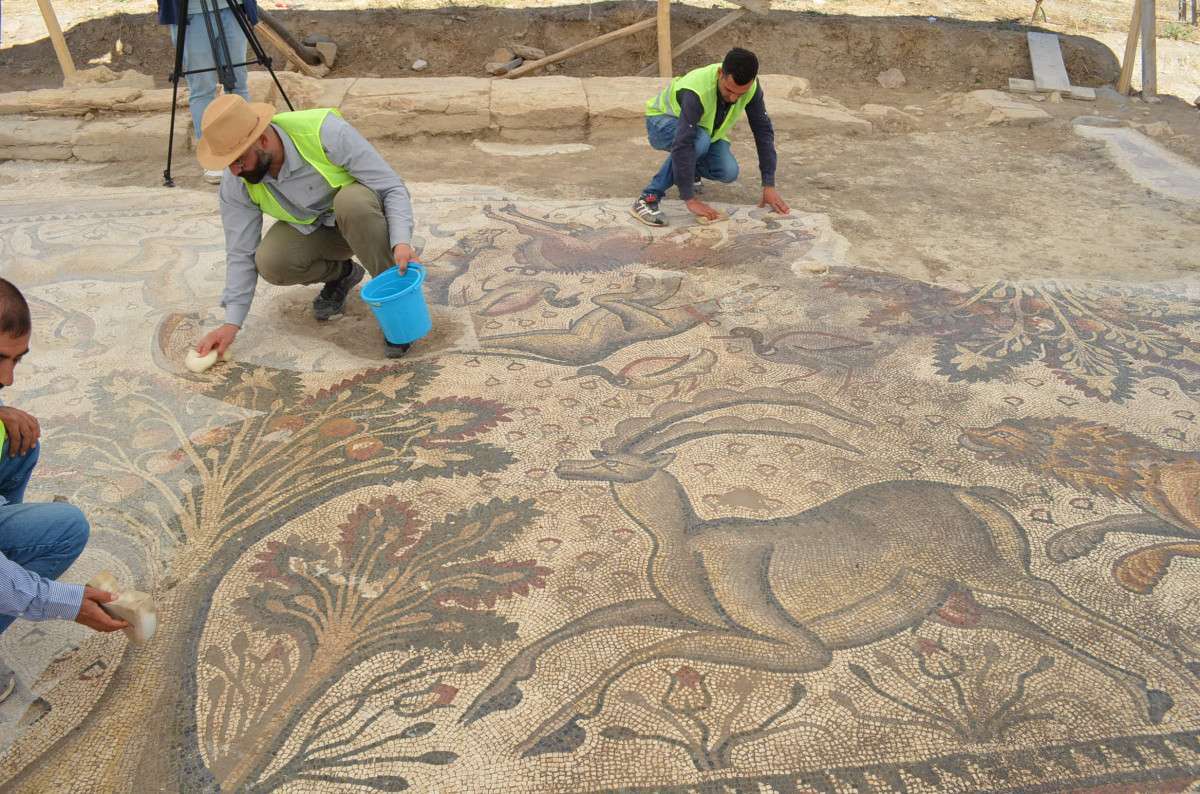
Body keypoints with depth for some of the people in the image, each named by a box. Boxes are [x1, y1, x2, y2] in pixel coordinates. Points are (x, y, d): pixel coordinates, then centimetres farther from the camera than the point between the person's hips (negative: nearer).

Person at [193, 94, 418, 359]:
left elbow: (392, 188, -28)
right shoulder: (235, 183, -18)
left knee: (352, 201, -39)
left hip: (363, 215, -3)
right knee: (270, 261, -27)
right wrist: (232, 323, -13)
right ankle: (341, 273, 5)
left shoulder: (326, 132, -32)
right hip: (311, 228, 4)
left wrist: (402, 243, -44)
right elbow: (241, 253, -9)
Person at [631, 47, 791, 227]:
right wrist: (690, 199, -48)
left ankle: (689, 173, 12)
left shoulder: (750, 86, -23)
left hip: (703, 128, 5)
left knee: (728, 172, -20)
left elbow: (763, 131, -16)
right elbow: (682, 144, -45)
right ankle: (648, 198, -27)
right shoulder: (697, 90, -40)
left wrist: (769, 185, -21)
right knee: (699, 141, -38)